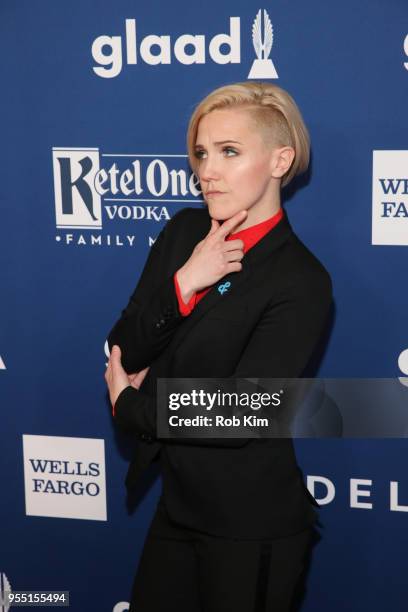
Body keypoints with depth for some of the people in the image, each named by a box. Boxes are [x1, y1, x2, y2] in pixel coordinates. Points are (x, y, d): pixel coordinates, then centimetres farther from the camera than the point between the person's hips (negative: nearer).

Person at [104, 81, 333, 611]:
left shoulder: (300, 283, -20)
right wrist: (182, 283, -20)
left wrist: (127, 404, -10)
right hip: (180, 502, 6)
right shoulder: (183, 232, 0)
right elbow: (125, 352, -3)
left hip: (251, 528, -6)